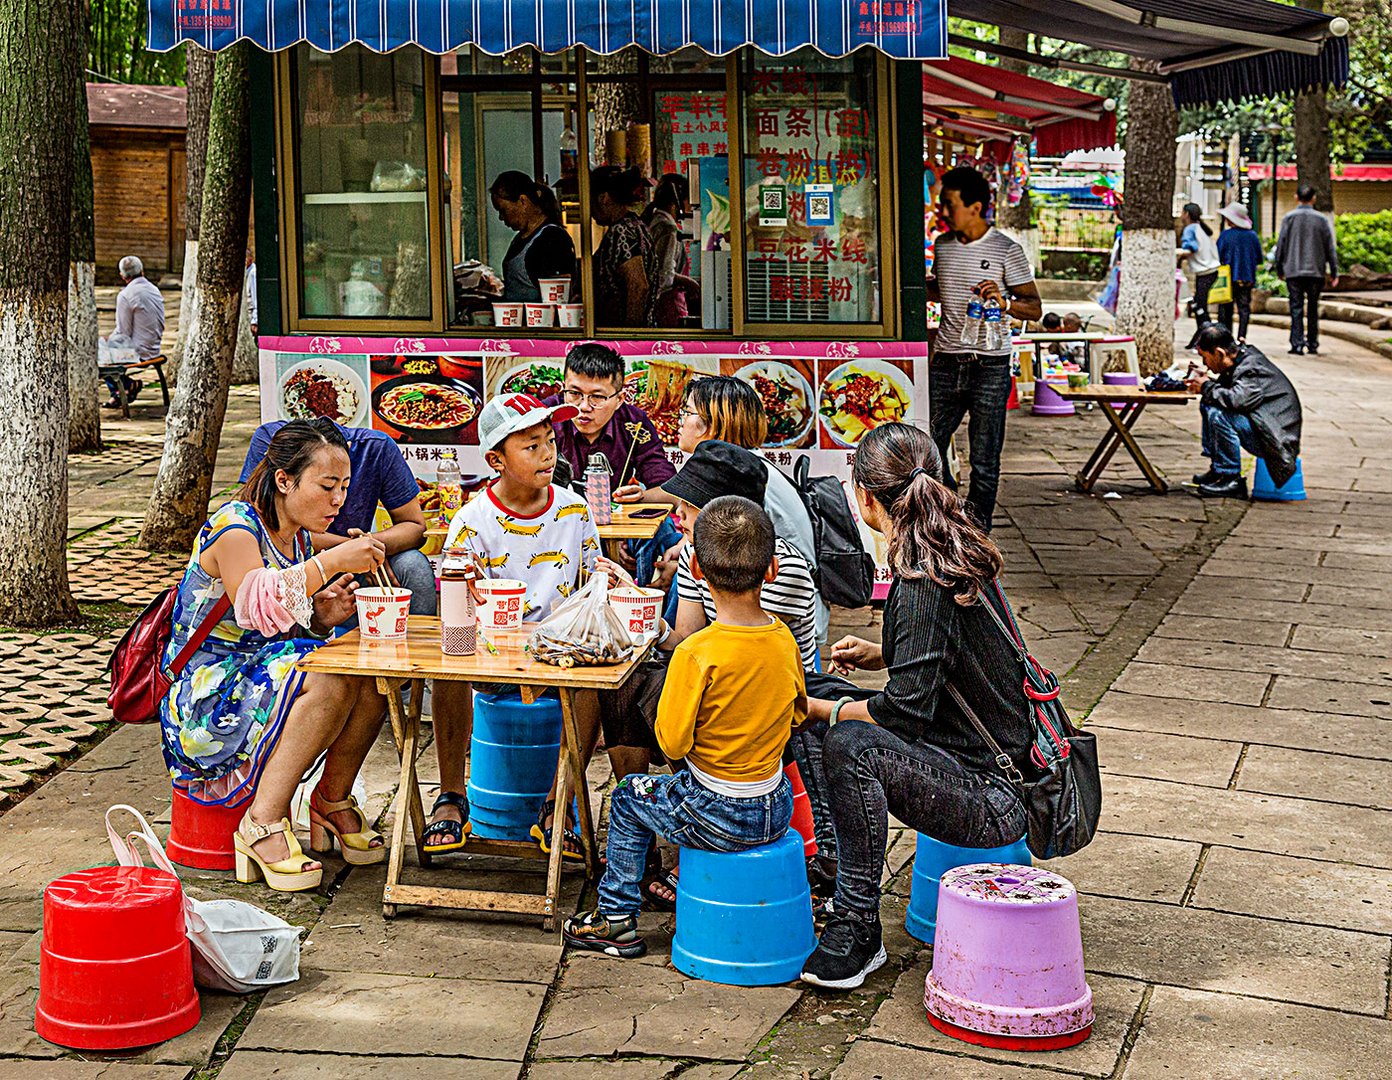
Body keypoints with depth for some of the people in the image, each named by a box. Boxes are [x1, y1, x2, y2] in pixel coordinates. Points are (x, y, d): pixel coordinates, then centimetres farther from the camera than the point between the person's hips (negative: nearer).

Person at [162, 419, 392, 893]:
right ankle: (263, 823, -25)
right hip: (206, 695, -8)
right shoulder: (234, 526, -16)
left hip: (268, 677, 8)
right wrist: (330, 561, -37)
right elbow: (255, 607, -34)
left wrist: (321, 616, -3)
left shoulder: (298, 536, 9)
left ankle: (332, 801, 1)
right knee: (328, 680, -31)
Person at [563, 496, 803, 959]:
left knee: (629, 799, 22)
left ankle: (616, 918, 29)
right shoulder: (784, 640, -6)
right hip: (776, 811, 6)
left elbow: (672, 742, -17)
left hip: (717, 819, -5)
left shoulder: (697, 654, -24)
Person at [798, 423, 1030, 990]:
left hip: (995, 805, -10)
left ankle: (856, 930, -18)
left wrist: (825, 708, -10)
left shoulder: (922, 583, -21)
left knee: (851, 744, -27)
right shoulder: (951, 554, 7)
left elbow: (908, 709, -24)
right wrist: (879, 655, 14)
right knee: (845, 710, 14)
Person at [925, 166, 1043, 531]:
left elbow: (1034, 307, -6)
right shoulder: (942, 245, 10)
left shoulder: (1006, 251, -6)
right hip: (945, 363, 5)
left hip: (989, 367, -5)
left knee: (985, 462, 1)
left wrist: (1004, 302, -24)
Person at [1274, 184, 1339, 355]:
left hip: (1293, 271, -1)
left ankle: (1297, 345, -7)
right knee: (1313, 309, 10)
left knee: (1296, 308, 0)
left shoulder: (1289, 218, -2)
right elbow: (1330, 247, 3)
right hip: (1316, 271, 1)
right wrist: (1334, 273, 8)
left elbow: (1280, 245, 1)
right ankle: (1312, 345, 13)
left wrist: (1279, 269, 11)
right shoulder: (1322, 219, 1)